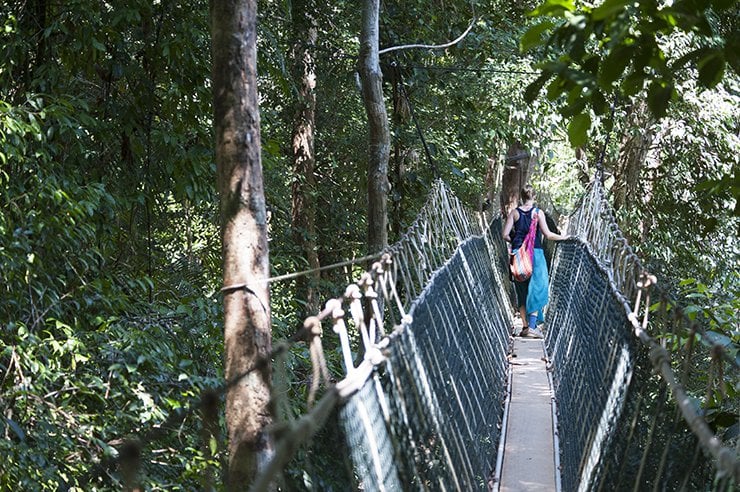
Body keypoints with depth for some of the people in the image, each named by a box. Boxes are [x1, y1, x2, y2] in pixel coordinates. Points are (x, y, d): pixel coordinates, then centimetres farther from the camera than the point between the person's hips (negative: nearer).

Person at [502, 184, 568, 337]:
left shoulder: (514, 213, 2)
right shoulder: (538, 213, -4)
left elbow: (505, 235, -2)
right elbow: (547, 234, -9)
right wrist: (563, 237, 6)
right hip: (535, 253, -2)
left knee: (521, 292, 11)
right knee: (537, 290, 3)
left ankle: (525, 326, 10)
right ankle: (532, 326, -7)